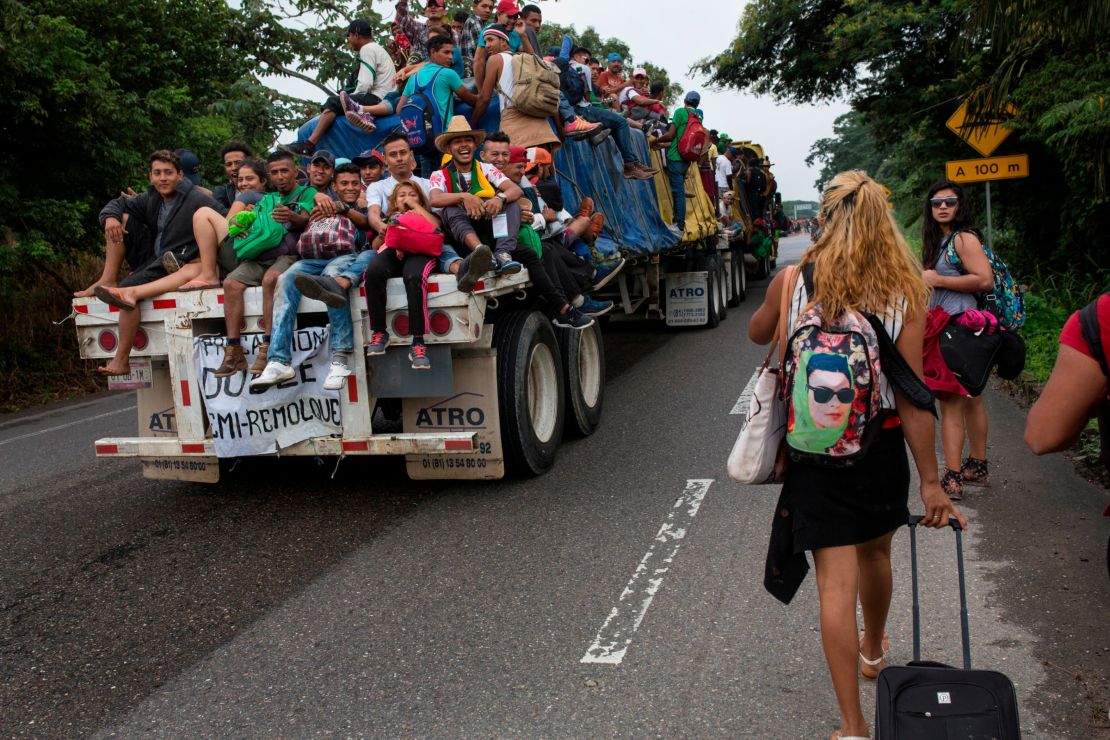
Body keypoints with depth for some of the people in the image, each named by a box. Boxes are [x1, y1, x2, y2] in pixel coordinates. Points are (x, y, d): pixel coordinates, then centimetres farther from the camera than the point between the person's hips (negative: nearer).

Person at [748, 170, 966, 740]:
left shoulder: (790, 283, -9)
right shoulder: (904, 292, -10)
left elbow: (757, 335, 12)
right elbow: (911, 396, -12)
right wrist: (930, 481, -7)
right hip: (881, 446, 2)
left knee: (836, 580, 1)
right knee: (874, 551, 26)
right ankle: (872, 649, 53)